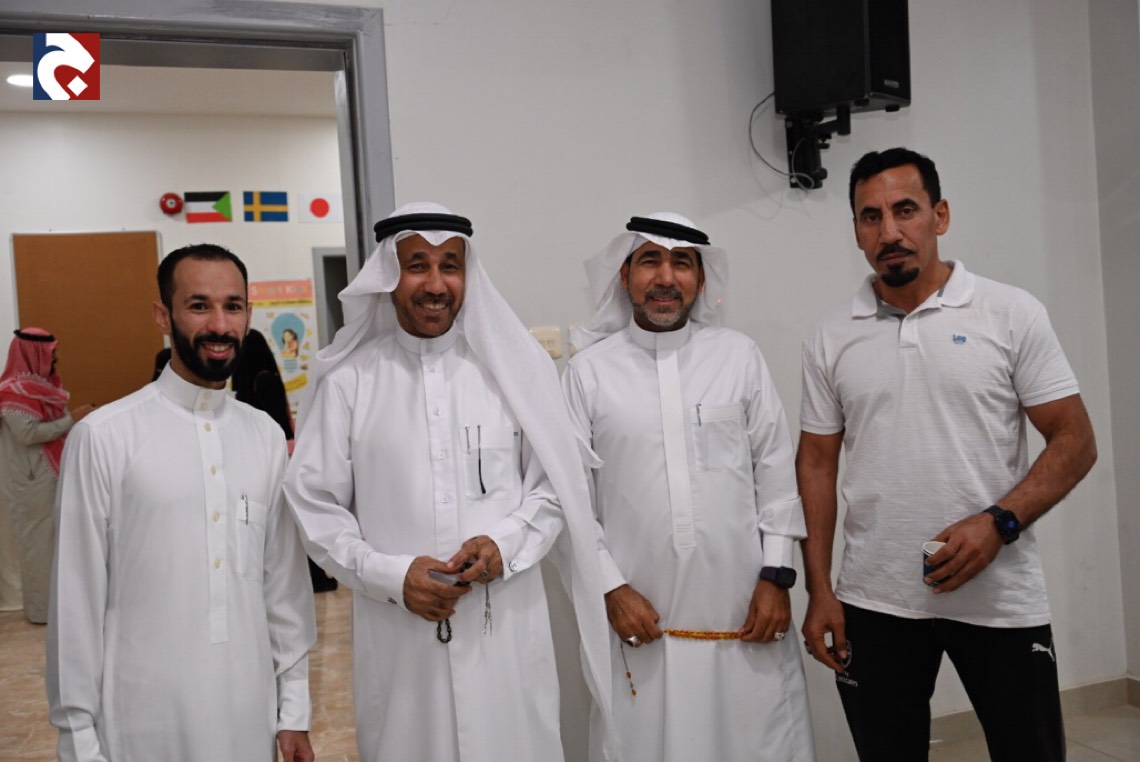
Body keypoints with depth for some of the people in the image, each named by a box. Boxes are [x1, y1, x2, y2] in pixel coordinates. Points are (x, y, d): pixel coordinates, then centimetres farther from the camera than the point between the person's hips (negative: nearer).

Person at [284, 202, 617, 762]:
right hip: (398, 636, 0)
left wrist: (505, 543, -10)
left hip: (507, 626, 1)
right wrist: (391, 575, -10)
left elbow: (554, 485, 6)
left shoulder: (510, 366, 2)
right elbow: (314, 506, 1)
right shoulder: (348, 381, -1)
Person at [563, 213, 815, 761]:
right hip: (641, 618, -1)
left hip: (745, 614, 1)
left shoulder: (740, 356, 3)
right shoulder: (589, 370, 0)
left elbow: (776, 470, 5)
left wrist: (776, 576, 1)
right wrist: (611, 587, -3)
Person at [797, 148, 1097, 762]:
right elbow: (817, 464, 6)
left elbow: (1074, 441, -2)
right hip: (873, 603, 2)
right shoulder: (831, 337, 4)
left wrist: (998, 523, -17)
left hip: (1000, 598, -1)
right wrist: (819, 591, 0)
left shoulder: (1012, 314, -2)